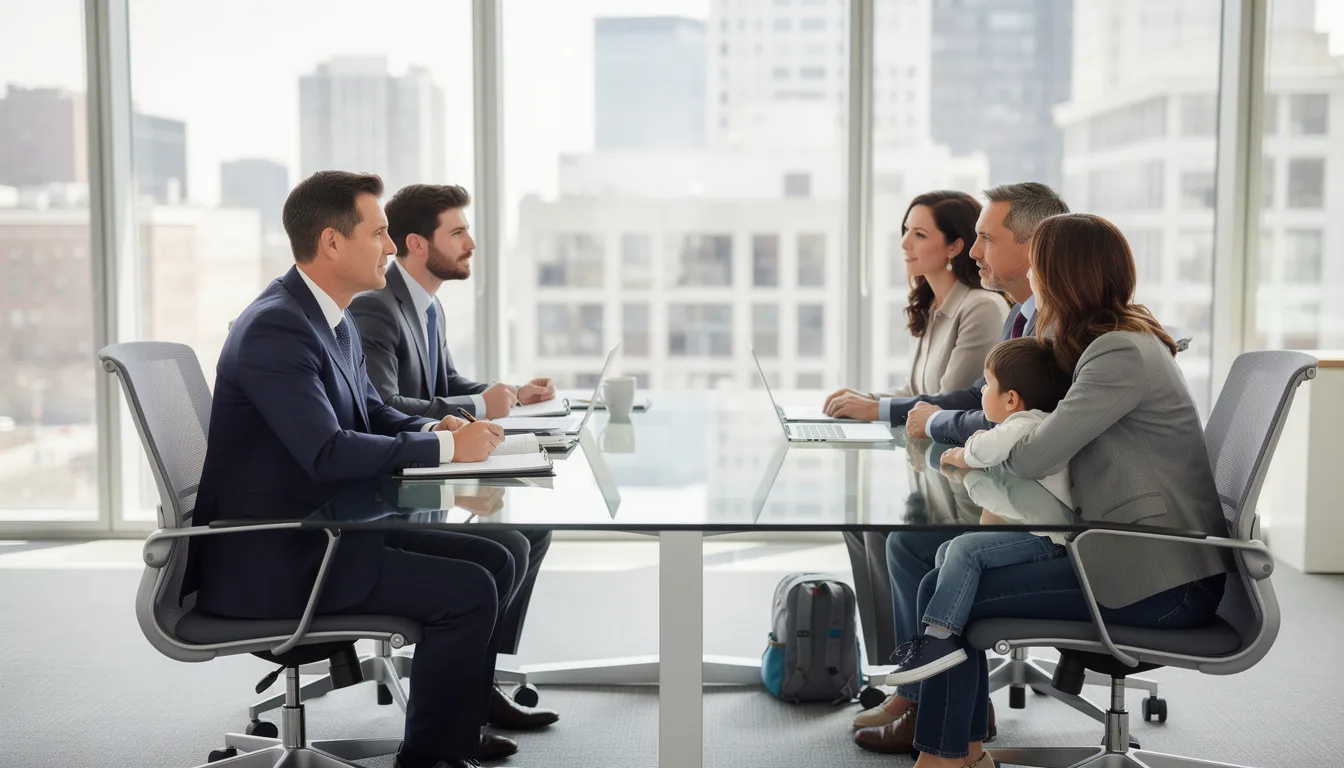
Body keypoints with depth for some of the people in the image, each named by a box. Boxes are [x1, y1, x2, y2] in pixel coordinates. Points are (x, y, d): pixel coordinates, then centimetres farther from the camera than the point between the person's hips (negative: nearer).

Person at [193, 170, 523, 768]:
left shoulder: (336, 322, 10)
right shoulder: (275, 328, -21)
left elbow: (373, 414, 18)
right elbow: (328, 452, -29)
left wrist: (436, 428, -3)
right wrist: (445, 447, -21)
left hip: (326, 529, 10)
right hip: (269, 560, -10)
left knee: (493, 561, 7)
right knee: (467, 592, -17)